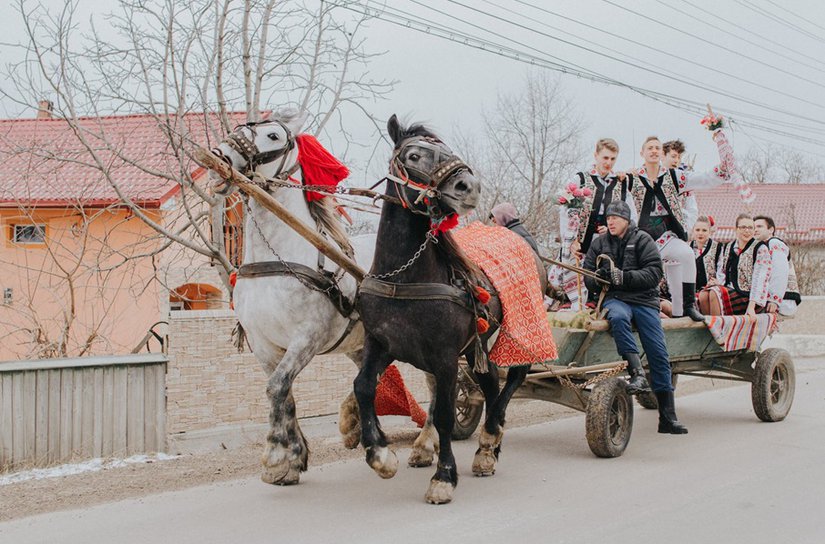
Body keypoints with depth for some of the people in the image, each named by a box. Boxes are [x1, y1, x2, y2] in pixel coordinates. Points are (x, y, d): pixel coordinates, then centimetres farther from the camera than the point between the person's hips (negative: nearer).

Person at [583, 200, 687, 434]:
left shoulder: (642, 240, 5)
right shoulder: (599, 243, 14)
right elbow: (588, 278, 13)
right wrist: (600, 275, -10)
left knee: (659, 354, -7)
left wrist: (624, 276, -18)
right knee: (618, 317, -38)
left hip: (644, 300, 0)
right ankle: (637, 373, -44)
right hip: (614, 299, 1)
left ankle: (667, 417, -2)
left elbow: (654, 273, -5)